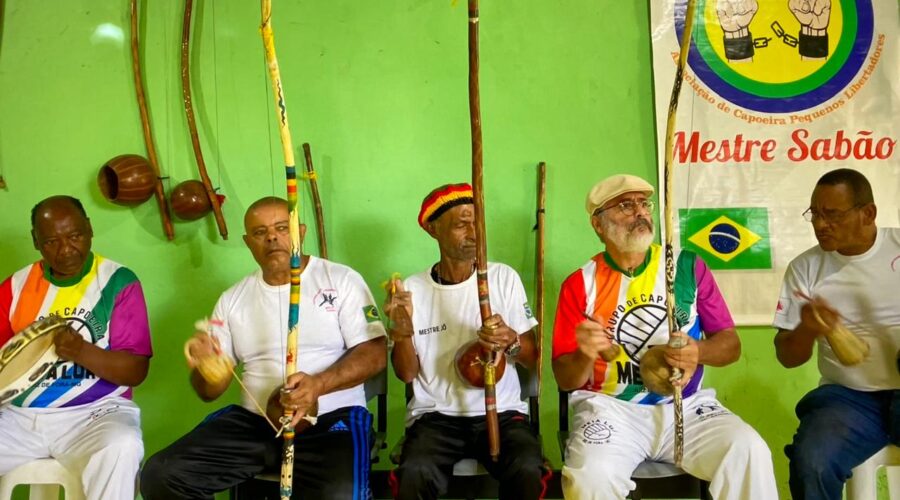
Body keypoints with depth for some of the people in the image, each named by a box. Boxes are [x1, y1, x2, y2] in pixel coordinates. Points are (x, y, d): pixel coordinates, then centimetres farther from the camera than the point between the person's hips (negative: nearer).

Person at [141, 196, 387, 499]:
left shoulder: (341, 280, 2)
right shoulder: (233, 299, 14)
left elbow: (375, 353, -6)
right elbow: (211, 391, 13)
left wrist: (319, 384, -23)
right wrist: (204, 366, -12)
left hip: (331, 418, -4)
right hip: (252, 420, 4)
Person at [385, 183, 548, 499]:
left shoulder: (504, 278, 4)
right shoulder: (412, 289, 3)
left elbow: (532, 359, 5)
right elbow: (407, 374, 2)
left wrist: (511, 342, -18)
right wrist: (402, 329, -17)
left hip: (501, 411, 1)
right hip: (435, 414, 0)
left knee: (528, 470, -29)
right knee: (414, 473, -31)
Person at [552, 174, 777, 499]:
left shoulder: (688, 266, 4)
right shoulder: (580, 284, 0)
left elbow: (730, 344, 8)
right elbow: (565, 379, 1)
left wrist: (699, 351, -15)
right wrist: (585, 355, -22)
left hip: (686, 405, 2)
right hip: (611, 408, -2)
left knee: (749, 452, -24)